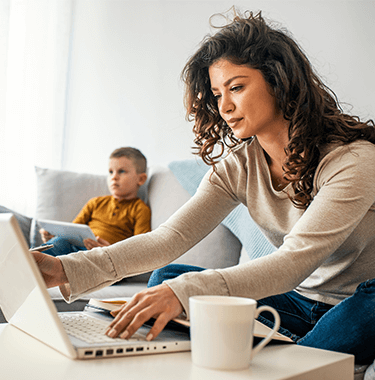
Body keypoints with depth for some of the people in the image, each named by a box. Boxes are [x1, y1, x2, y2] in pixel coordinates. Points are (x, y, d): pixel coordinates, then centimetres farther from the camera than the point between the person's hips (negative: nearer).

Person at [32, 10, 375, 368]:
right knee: (165, 277, -10)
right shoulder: (238, 164, -4)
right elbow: (170, 238, -13)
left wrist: (184, 291, -45)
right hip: (298, 299, 6)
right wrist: (69, 269, -27)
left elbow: (294, 261, -33)